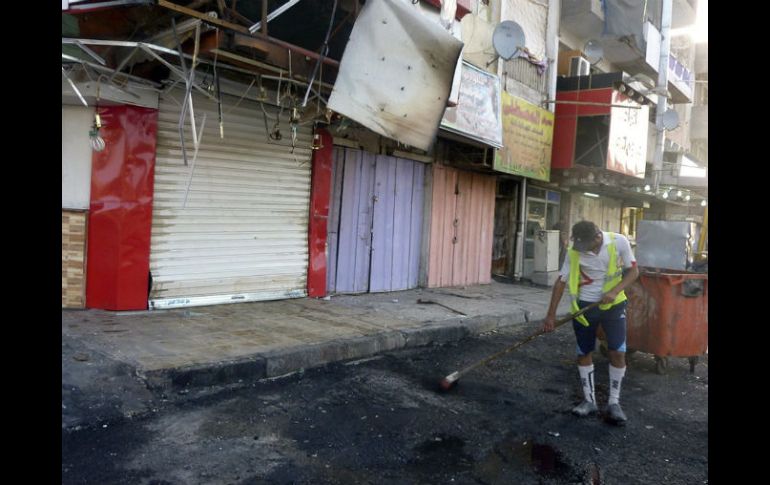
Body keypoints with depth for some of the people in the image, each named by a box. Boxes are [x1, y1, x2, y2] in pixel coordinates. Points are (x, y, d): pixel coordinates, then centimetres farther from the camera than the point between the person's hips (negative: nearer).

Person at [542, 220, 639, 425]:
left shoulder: (619, 242, -15)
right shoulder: (574, 252, -14)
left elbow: (633, 270, -5)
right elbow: (561, 282, -7)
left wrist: (615, 291, -21)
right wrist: (551, 314, -7)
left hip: (613, 304, 0)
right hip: (584, 305, 1)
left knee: (618, 353, -3)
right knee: (583, 353, 5)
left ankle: (614, 403, 13)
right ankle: (589, 400, 21)